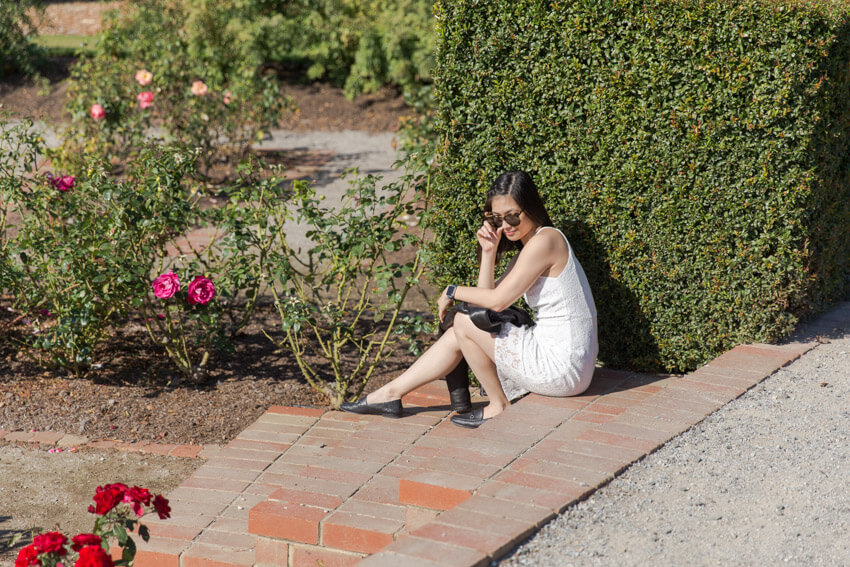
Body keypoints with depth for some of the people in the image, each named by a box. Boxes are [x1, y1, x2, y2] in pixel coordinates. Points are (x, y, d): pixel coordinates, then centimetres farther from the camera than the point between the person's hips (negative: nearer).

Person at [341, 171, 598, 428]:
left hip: (562, 367, -10)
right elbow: (488, 294, 10)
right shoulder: (530, 246, 15)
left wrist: (453, 291, -1)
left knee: (464, 323, -6)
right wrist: (489, 251, -1)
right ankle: (391, 394, 19)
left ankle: (500, 406, 6)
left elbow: (497, 300, -17)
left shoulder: (545, 240, -15)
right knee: (459, 334, 11)